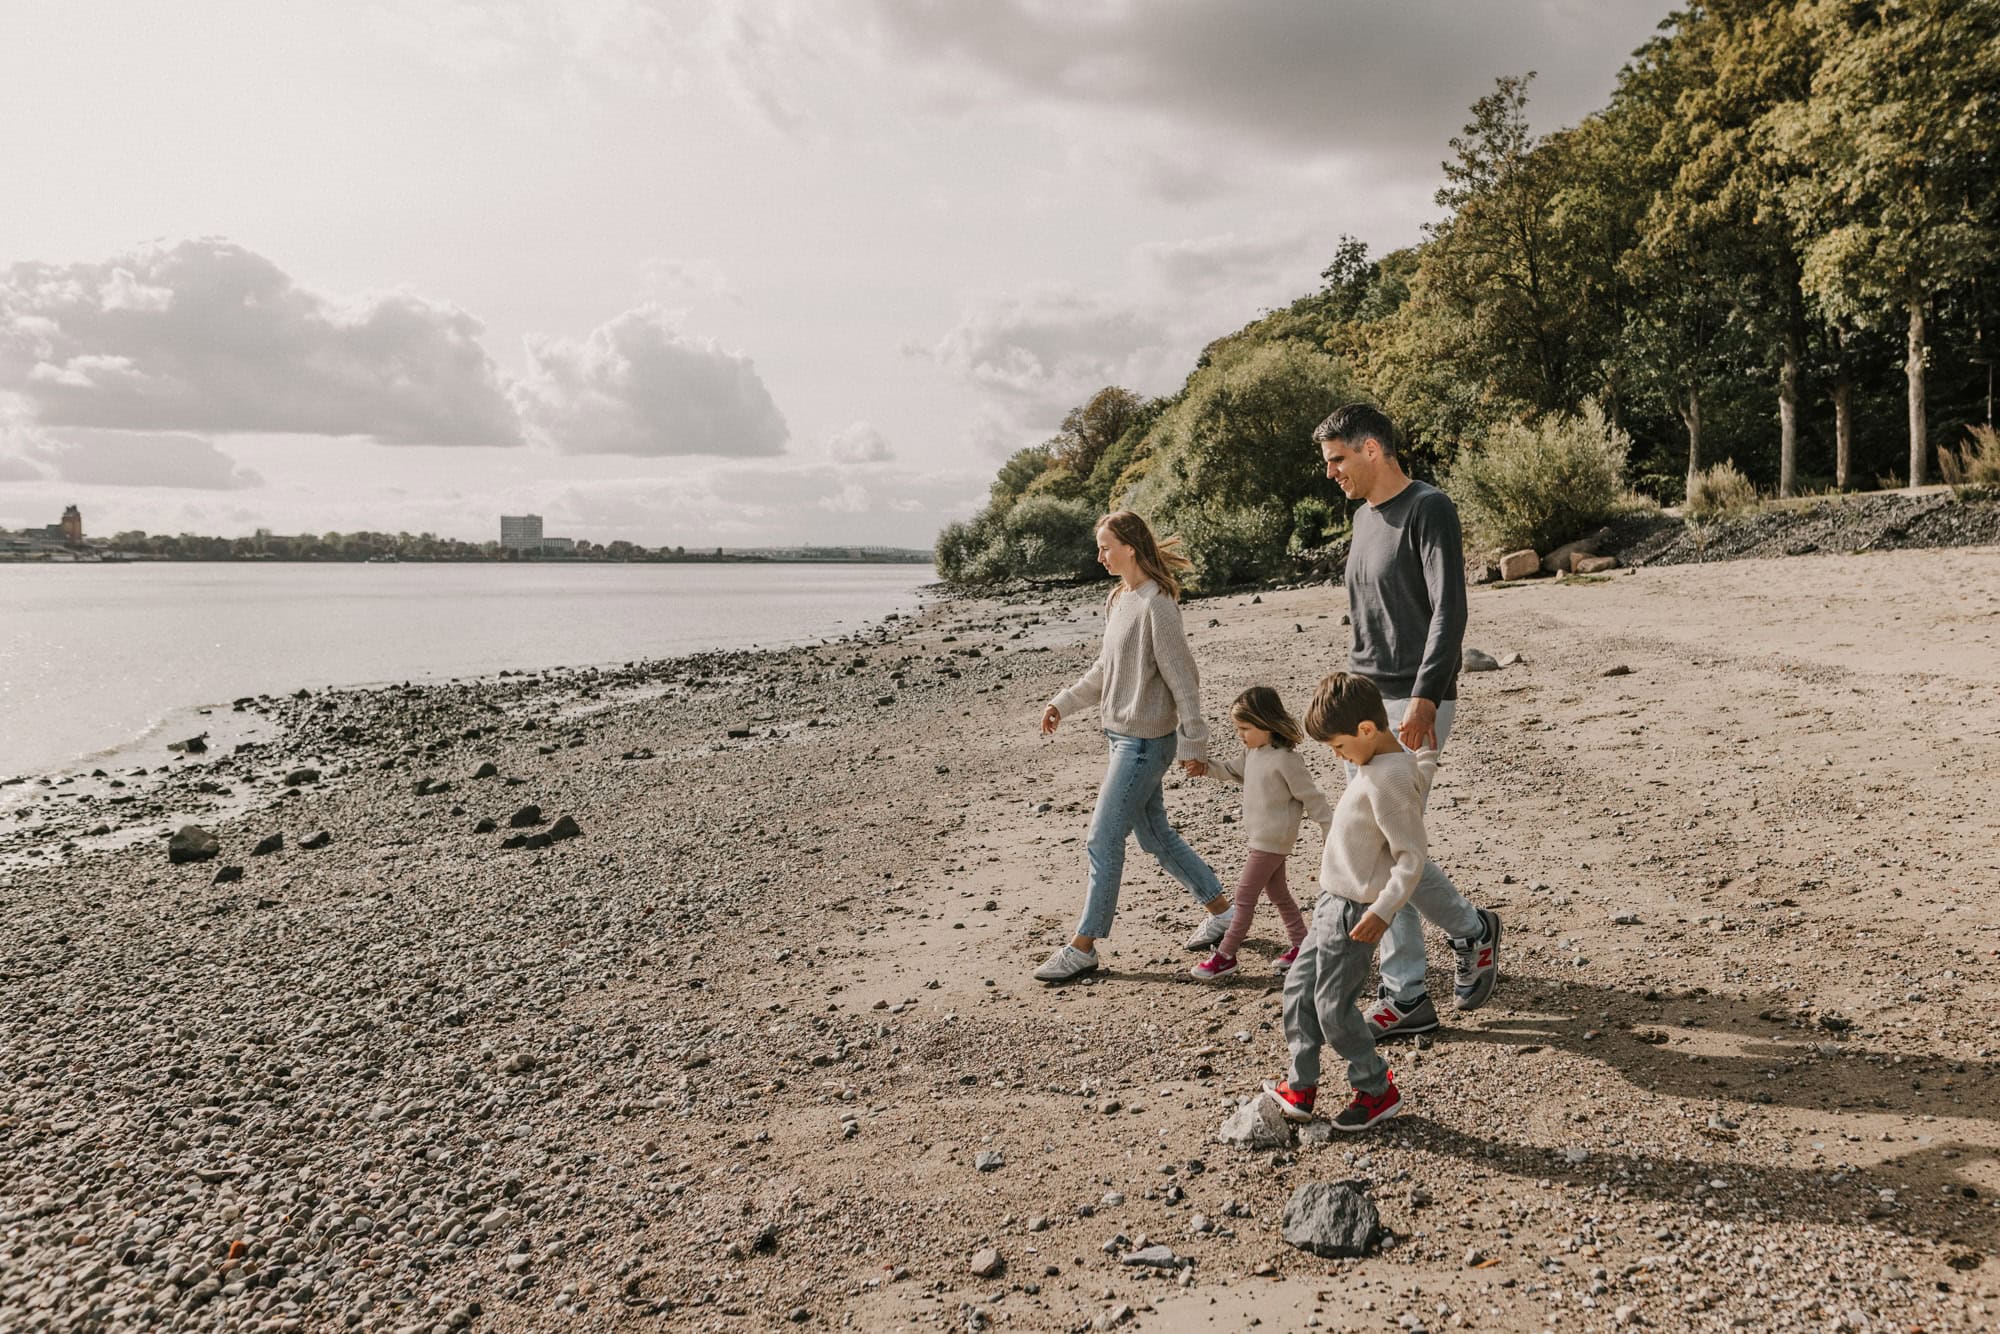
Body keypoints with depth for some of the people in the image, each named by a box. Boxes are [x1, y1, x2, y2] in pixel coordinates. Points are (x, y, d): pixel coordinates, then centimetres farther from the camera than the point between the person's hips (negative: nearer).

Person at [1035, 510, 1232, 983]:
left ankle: (1083, 946, 8)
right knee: (1155, 836, 17)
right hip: (1122, 734, 9)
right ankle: (1220, 908, 32)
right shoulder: (1117, 599, 9)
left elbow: (1183, 679, -17)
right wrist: (1063, 702, 15)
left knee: (1103, 839, -3)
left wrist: (1193, 744, -15)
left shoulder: (1155, 605, -19)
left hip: (1145, 741, -9)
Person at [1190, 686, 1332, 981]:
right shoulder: (1254, 751, 3)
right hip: (1261, 836, 9)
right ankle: (1302, 944, 30)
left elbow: (1311, 797, -18)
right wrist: (1207, 766, 8)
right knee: (1276, 892, 18)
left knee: (1245, 894, -4)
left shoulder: (1285, 759, -23)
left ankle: (1225, 956, 4)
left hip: (1273, 840, -9)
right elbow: (1237, 772, 22)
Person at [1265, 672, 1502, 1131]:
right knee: (1298, 989, 14)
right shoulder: (1399, 763, 3)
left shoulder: (1386, 780, -25)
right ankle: (1300, 1087, 25)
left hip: (1354, 911, -10)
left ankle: (1378, 1091, 19)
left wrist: (1383, 909, -28)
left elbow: (1413, 856, -26)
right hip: (1334, 902, 10)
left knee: (1333, 1006, 0)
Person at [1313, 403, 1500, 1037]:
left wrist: (1423, 697, -26)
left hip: (1412, 705, -9)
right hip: (1363, 701, 9)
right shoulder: (1364, 516, 17)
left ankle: (1406, 997, 6)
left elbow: (1449, 612, -18)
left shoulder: (1429, 509, -10)